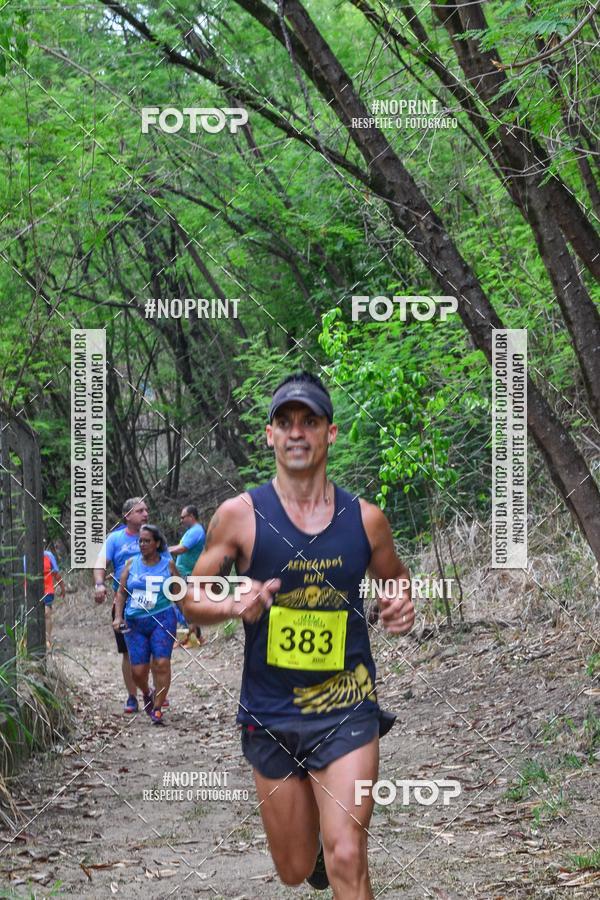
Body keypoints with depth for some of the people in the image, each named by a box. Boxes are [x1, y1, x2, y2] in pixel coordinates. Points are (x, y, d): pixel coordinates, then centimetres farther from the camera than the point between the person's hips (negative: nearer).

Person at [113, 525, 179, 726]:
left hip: (162, 619, -2)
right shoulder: (131, 564, 7)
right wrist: (118, 616, -2)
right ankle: (146, 694, 32)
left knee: (161, 663, -14)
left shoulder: (168, 564, 3)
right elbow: (121, 592, 9)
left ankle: (157, 710, -5)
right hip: (135, 622, 2)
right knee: (138, 670, -1)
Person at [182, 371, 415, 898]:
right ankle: (315, 825, 48)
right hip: (271, 712, 0)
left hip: (347, 710, 0)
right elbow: (193, 601, 2)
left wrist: (403, 606, -4)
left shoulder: (366, 519, 1)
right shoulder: (240, 515, -4)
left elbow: (396, 578, 19)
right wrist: (234, 605, -20)